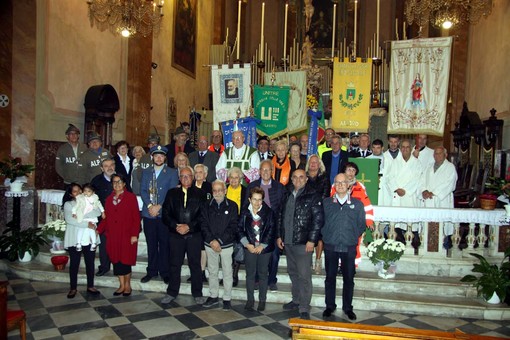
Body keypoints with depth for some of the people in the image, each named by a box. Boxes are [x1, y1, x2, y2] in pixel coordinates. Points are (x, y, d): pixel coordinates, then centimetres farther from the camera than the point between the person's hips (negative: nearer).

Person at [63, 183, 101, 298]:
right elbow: (69, 219, -14)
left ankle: (90, 286, 20)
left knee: (90, 262, 8)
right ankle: (73, 288, 16)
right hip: (74, 238, -2)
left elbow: (97, 213, -8)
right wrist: (87, 224, -17)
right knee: (74, 263, 3)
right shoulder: (68, 204, 1)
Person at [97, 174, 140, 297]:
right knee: (116, 260, 7)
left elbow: (136, 217, -7)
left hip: (127, 235, -4)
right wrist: (98, 230, -2)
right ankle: (121, 285, 21)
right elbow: (106, 218, 11)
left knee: (125, 260, 0)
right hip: (113, 235, 4)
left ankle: (127, 285, 19)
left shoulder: (131, 197, -3)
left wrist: (134, 234, -12)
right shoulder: (109, 199, 11)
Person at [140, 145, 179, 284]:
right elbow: (142, 190, 5)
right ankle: (152, 271, 20)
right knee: (151, 244, 9)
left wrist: (159, 206, -12)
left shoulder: (172, 172, 3)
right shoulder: (146, 172, 13)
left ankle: (165, 272, 12)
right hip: (148, 213, 3)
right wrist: (149, 206, -9)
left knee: (164, 243, 2)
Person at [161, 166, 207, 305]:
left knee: (195, 264, 7)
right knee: (174, 264, 9)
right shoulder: (172, 193, 8)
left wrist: (189, 226, -12)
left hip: (194, 235, -1)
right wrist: (176, 226, -11)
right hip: (176, 235, 1)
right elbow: (166, 214, 4)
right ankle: (172, 292, 23)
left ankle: (197, 294, 19)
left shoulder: (200, 194, 3)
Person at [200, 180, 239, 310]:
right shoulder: (207, 205, 3)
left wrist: (219, 241, -13)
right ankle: (213, 296, 27)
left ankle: (227, 299, 17)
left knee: (227, 272, 4)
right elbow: (204, 225, 0)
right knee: (212, 271, 13)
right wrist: (211, 241, -12)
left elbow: (233, 227, -8)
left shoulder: (232, 206, -5)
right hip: (210, 244, 3)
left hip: (226, 244, -2)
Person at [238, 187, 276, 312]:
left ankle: (262, 300, 18)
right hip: (249, 247, 1)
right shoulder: (244, 212, 0)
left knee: (263, 274, 7)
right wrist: (247, 244, -8)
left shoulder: (268, 212, -4)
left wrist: (262, 245, -10)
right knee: (250, 274, 6)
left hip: (264, 248, -1)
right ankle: (250, 300, 17)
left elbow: (271, 230, -5)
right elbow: (240, 229, 2)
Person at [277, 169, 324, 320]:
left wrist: (312, 240, -14)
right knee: (293, 273, 17)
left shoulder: (313, 196, -7)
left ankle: (304, 308, 6)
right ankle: (296, 300, 32)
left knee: (304, 276, -3)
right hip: (287, 241, 6)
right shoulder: (287, 195, 12)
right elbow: (281, 216, 17)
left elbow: (318, 219, -10)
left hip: (303, 243, -6)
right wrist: (279, 236, 12)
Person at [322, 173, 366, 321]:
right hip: (330, 246, 0)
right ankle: (330, 306, 21)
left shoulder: (357, 203, 4)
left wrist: (353, 236, 3)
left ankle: (348, 307, 21)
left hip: (349, 247, 0)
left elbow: (362, 224, 8)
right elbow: (320, 222, 7)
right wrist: (325, 236, 2)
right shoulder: (326, 202, 5)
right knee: (330, 277, 8)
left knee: (349, 278, 7)